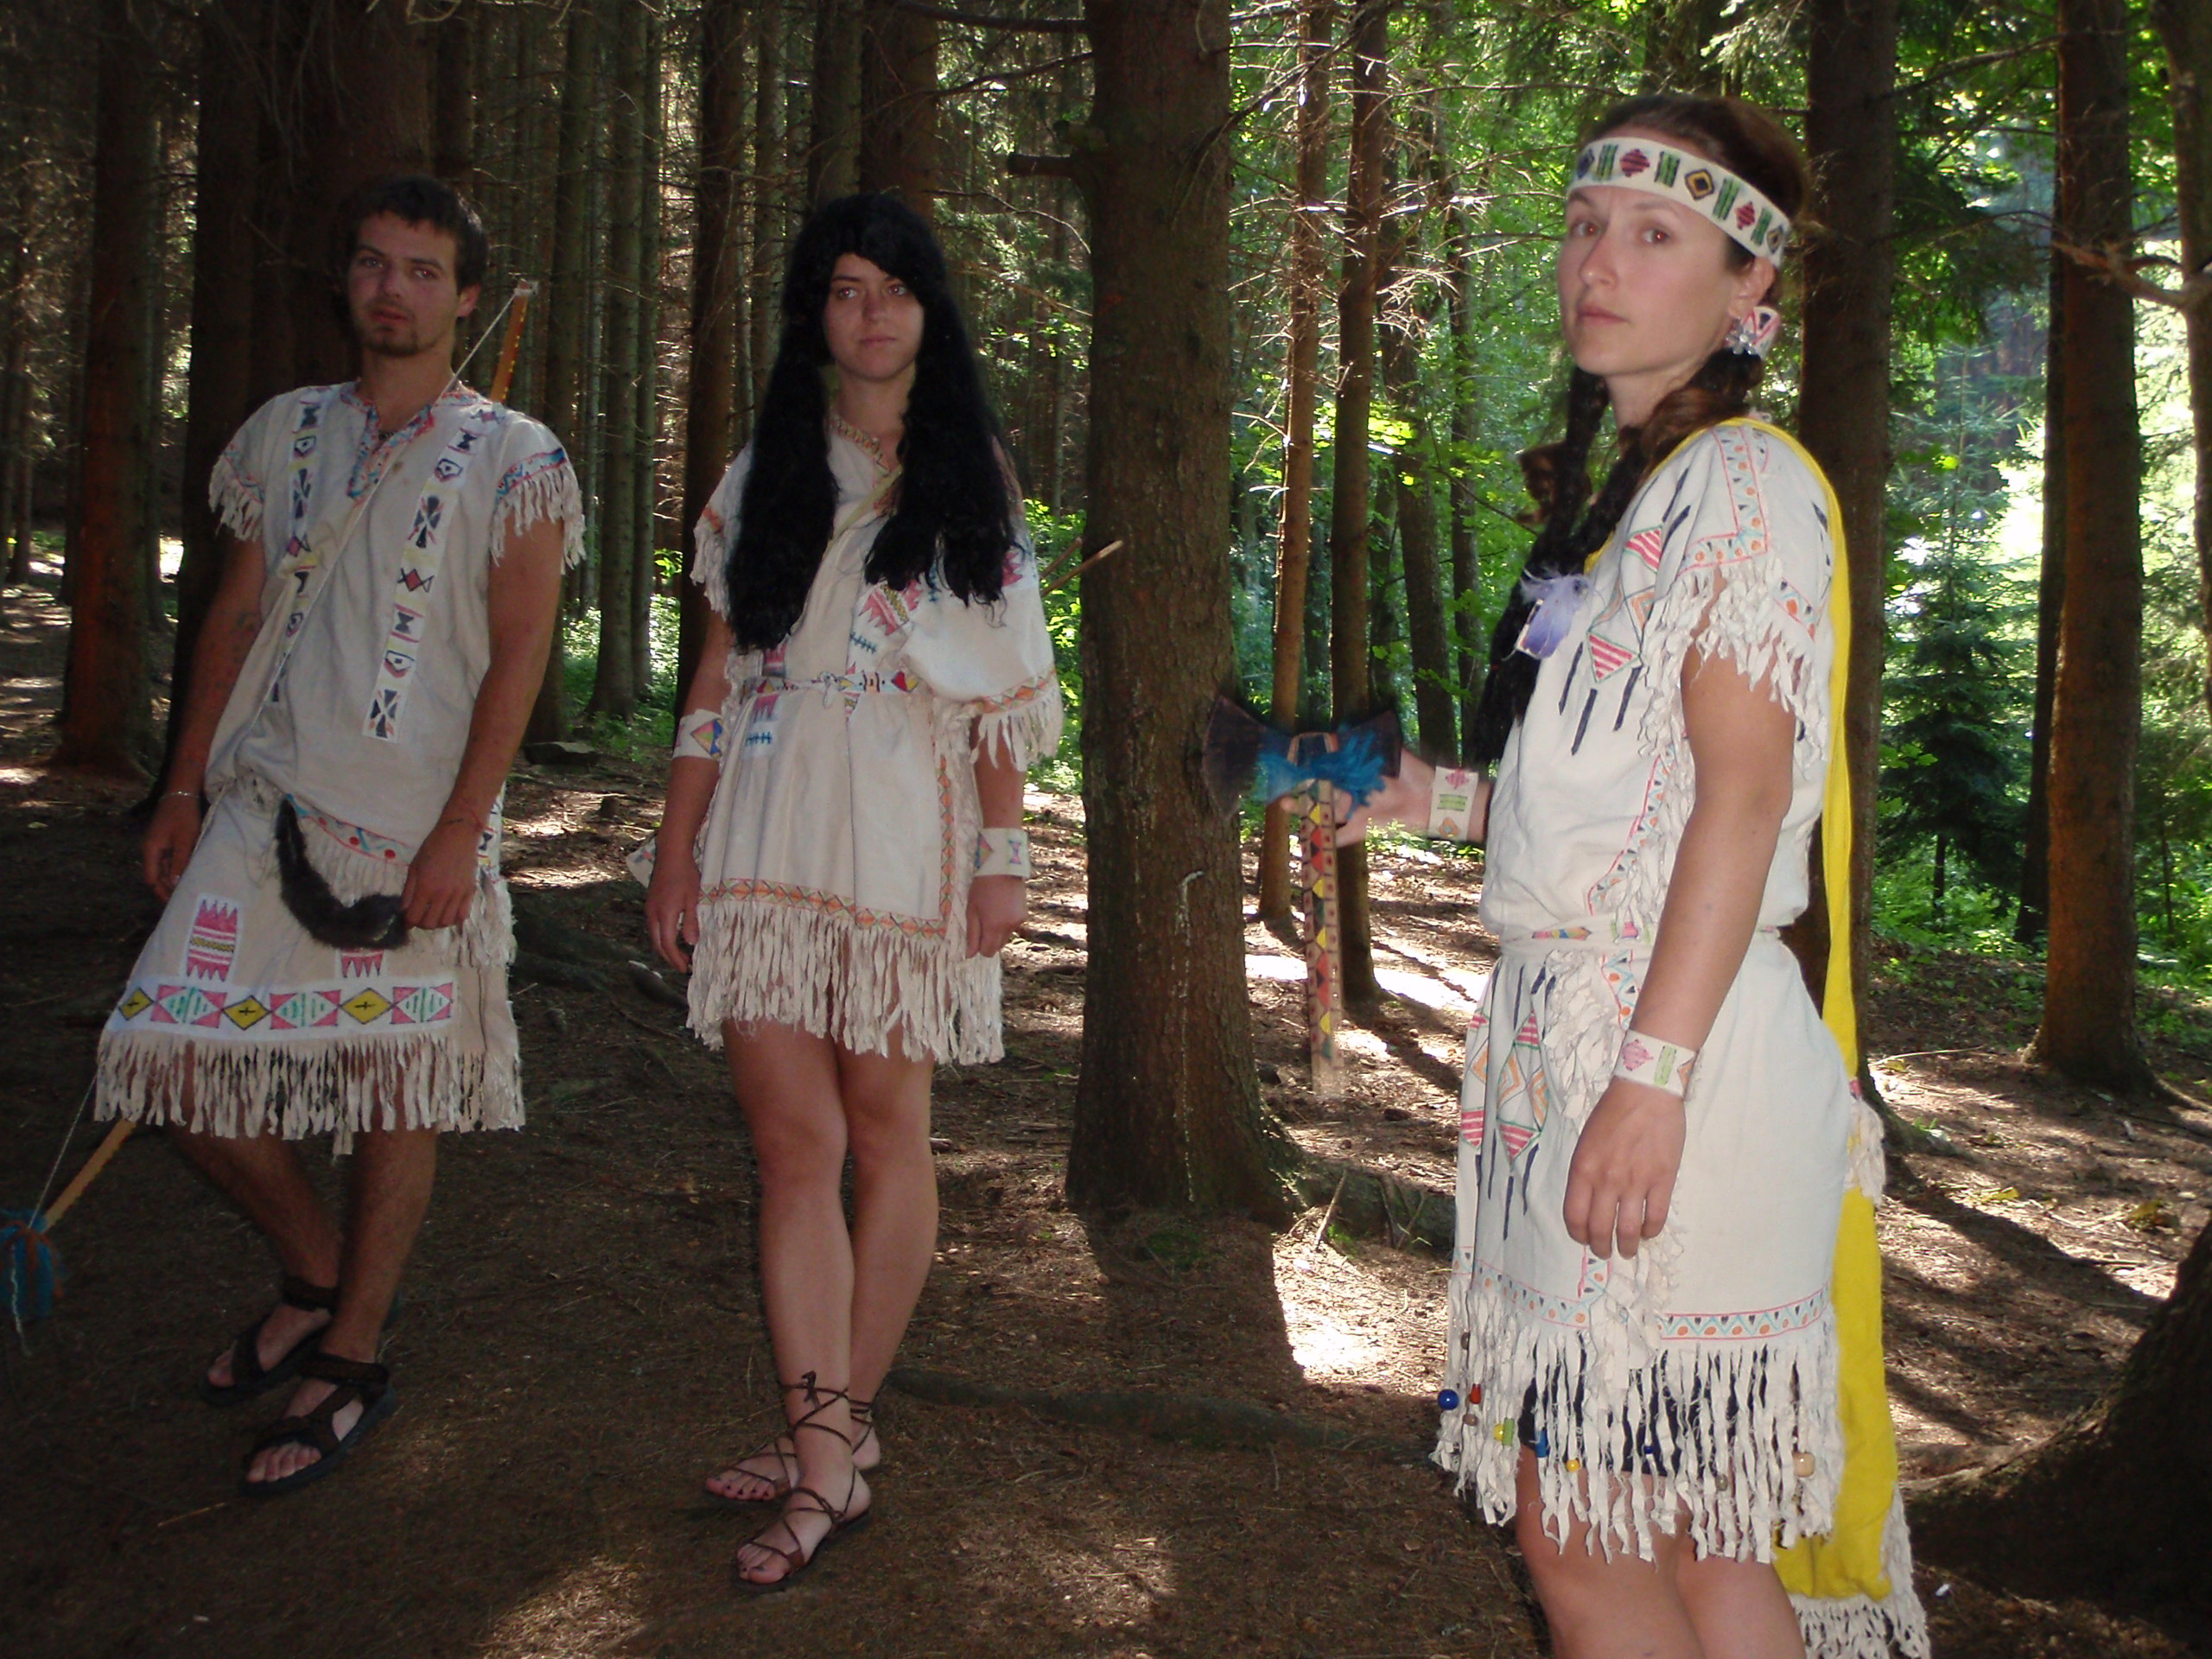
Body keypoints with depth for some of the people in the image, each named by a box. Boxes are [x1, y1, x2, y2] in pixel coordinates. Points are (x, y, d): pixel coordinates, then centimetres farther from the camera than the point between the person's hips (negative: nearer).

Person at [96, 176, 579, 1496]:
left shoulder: (513, 459, -1)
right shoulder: (284, 434, 13)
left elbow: (517, 657, -7)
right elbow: (236, 618, 16)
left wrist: (457, 834, -14)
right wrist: (186, 787, 11)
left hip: (416, 822, -4)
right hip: (266, 798, 4)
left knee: (396, 1085, 2)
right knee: (177, 1055, -2)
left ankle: (354, 1357, 18)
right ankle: (315, 1271, 23)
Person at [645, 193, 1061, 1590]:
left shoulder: (969, 474, 10)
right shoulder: (765, 474, 14)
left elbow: (1002, 684, 6)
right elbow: (718, 672, 12)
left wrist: (1005, 851, -1)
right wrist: (678, 844, 6)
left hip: (905, 840, -1)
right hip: (767, 841, 2)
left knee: (885, 1132, 2)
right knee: (793, 1137, -6)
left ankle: (841, 1421, 13)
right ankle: (828, 1453, -5)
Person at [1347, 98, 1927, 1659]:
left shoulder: (1745, 478, -7)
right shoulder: (1629, 491, 20)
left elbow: (1742, 790, -16)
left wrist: (1651, 1076, -22)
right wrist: (1435, 794, 19)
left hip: (1676, 1041, -9)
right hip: (1572, 1030, 9)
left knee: (1582, 1534, -4)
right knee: (1691, 1528, 11)